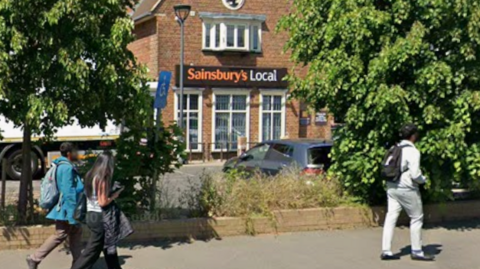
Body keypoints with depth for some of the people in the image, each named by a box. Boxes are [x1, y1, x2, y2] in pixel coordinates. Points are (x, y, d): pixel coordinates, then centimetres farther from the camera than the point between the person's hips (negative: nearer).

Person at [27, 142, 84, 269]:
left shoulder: (63, 166, 13)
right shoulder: (67, 168, -19)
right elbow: (68, 192, -24)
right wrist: (72, 214, -24)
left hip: (67, 208, 10)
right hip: (66, 209, -10)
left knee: (76, 234, 12)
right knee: (60, 236, -2)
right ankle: (34, 258, 6)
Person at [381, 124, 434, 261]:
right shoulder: (413, 151, -14)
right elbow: (415, 174, -19)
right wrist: (423, 180, -1)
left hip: (392, 187, 7)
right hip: (407, 189, -7)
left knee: (391, 217, 7)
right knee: (416, 218, 7)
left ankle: (386, 251, 6)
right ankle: (416, 252, 13)